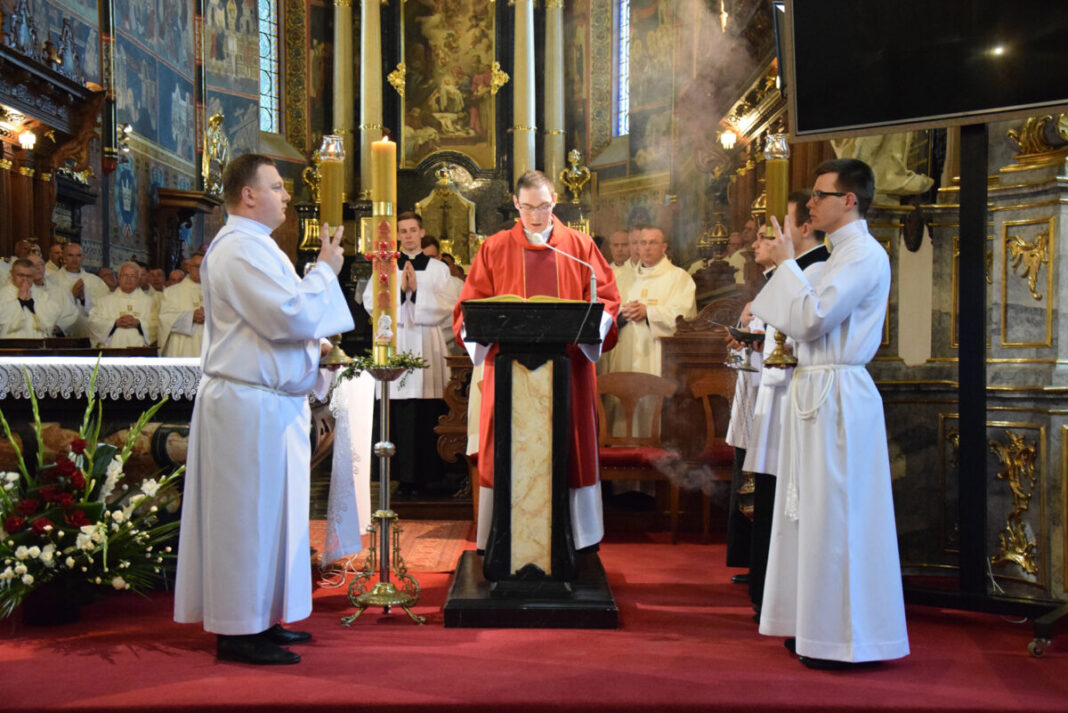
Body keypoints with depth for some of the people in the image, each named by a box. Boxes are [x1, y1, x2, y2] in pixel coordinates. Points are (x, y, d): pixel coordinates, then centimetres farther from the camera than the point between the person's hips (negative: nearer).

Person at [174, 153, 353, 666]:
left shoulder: (250, 244, 18)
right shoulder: (241, 248, -17)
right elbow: (291, 316, -24)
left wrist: (313, 342, 11)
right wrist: (326, 270, -10)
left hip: (265, 402, 11)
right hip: (251, 406, -11)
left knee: (262, 513, 16)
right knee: (249, 514, -2)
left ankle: (257, 618, 26)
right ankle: (240, 630, 9)